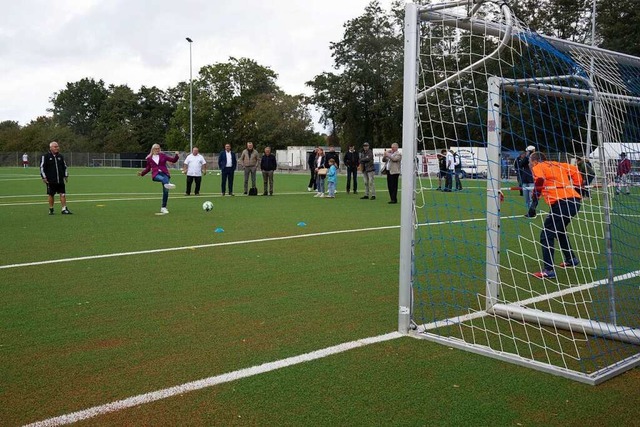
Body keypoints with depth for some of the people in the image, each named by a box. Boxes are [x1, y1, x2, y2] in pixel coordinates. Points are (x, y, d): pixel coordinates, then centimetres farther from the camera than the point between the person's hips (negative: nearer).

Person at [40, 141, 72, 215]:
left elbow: (64, 166, 20)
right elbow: (42, 167, -4)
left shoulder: (60, 156, 10)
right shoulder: (45, 156, -4)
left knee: (63, 194, -1)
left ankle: (64, 209, 1)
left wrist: (66, 175, 15)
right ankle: (51, 209, 17)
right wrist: (44, 177, -8)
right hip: (51, 180, -4)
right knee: (51, 195, 5)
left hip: (60, 180, 4)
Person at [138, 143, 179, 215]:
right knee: (163, 178, -39)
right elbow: (148, 168, 23)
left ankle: (163, 208, 0)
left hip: (164, 173, 1)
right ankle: (167, 184, -74)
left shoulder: (163, 155, 14)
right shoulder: (149, 158, 15)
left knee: (166, 191, -9)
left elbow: (173, 160, 12)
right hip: (156, 175, -1)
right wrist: (142, 173, 10)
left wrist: (176, 156, -6)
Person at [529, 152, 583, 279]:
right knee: (559, 231, 30)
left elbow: (539, 179, -17)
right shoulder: (556, 164, 24)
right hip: (575, 200, 8)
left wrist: (535, 197, -13)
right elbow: (575, 170, 29)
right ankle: (571, 259, 41)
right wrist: (577, 187, 28)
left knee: (546, 236, -2)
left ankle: (548, 271, -7)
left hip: (562, 203, -8)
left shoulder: (538, 167, 3)